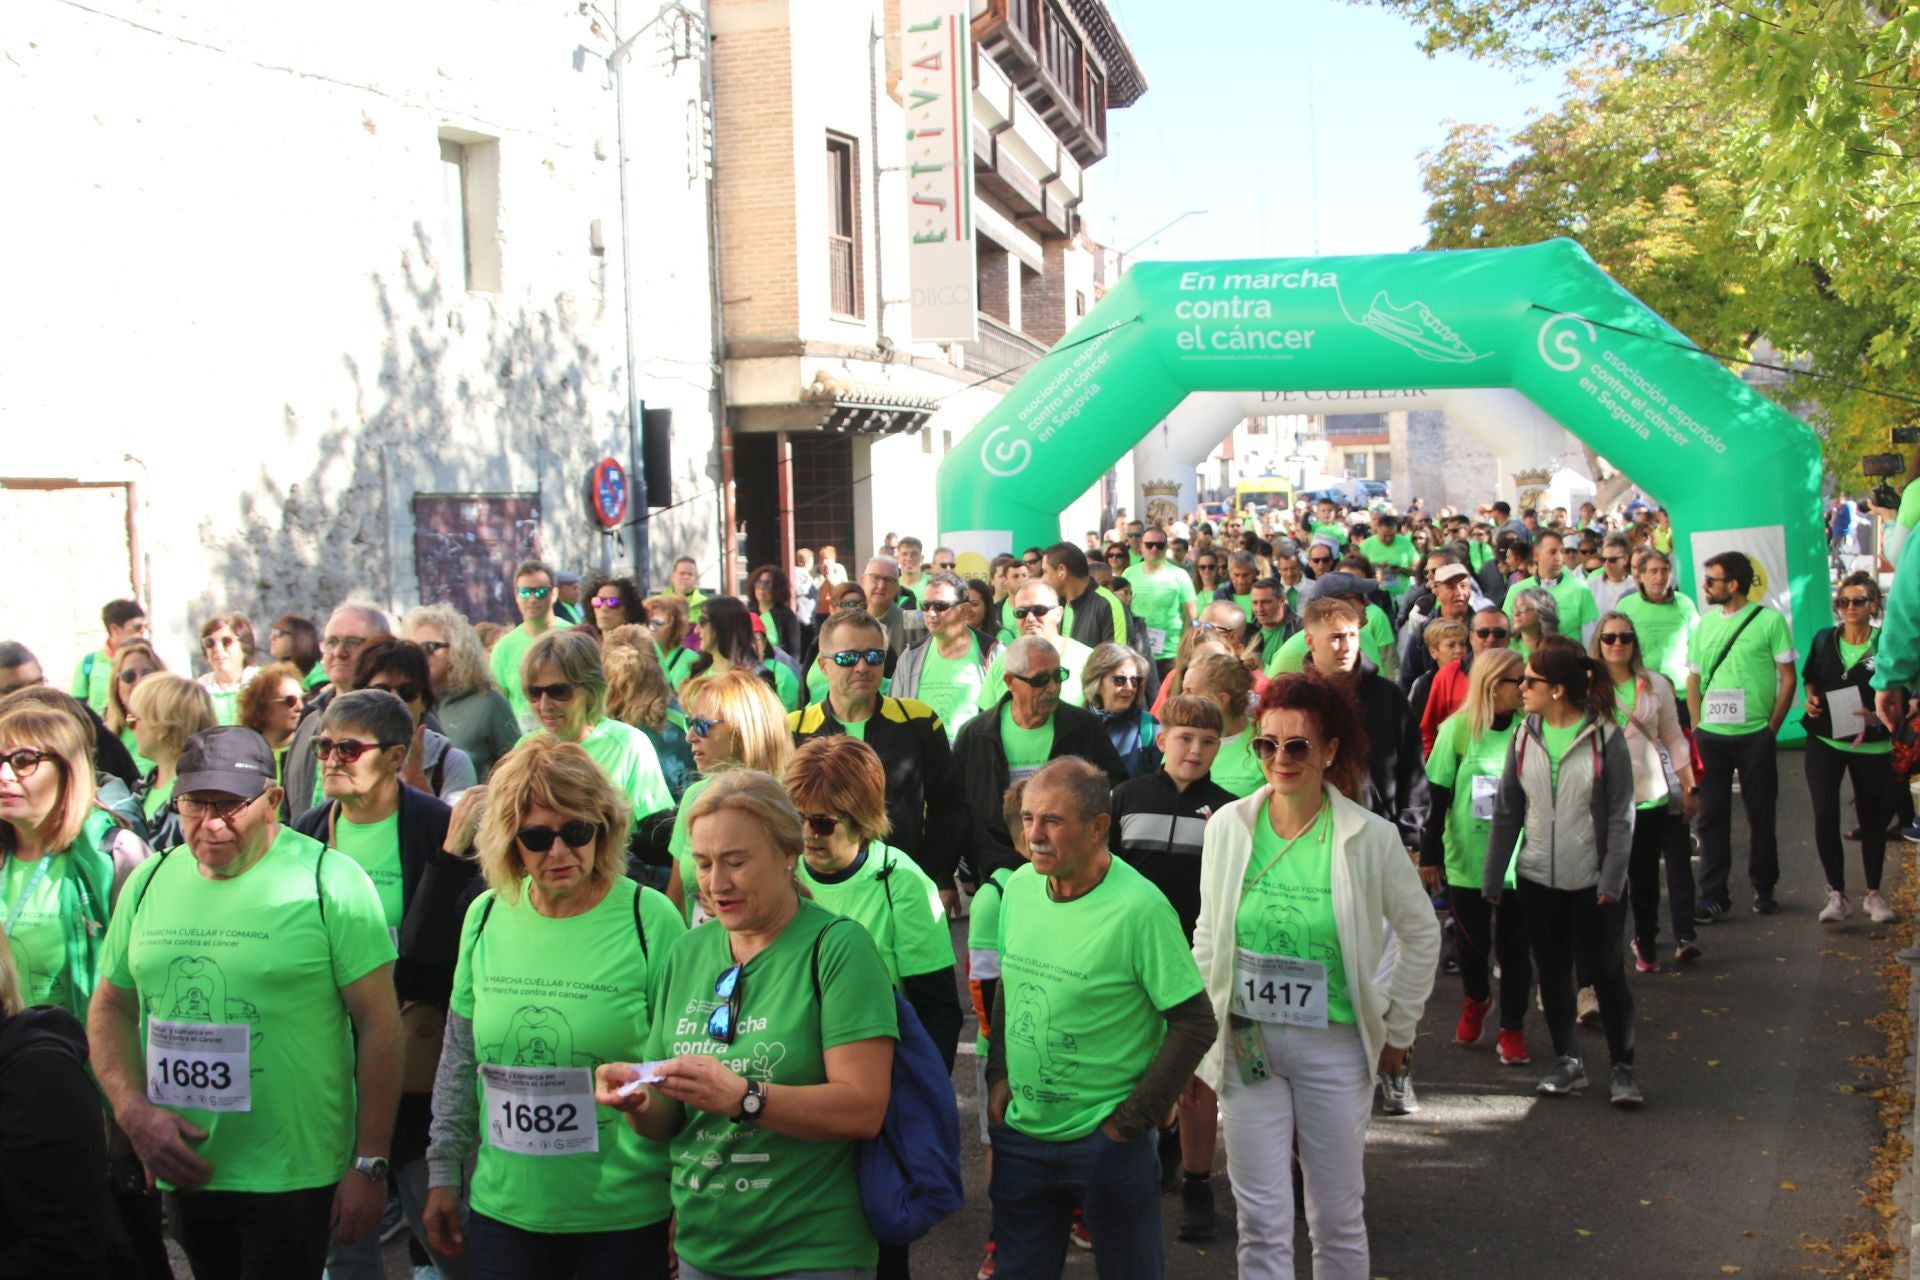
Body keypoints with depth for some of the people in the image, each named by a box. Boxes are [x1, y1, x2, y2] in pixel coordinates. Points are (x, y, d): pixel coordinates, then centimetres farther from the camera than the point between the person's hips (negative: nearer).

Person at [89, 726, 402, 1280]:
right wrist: (134, 1111, -5)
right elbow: (110, 1008, 12)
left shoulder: (328, 881, -11)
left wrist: (369, 1165, -11)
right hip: (183, 1171, 5)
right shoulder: (150, 882, 4)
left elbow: (379, 1024, -10)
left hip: (293, 1178, -5)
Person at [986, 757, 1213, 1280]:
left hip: (1108, 1142, -5)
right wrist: (998, 1076, 7)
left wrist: (1132, 1119, -14)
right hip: (1020, 1134, 5)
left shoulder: (1138, 907, -20)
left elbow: (1194, 1024, -16)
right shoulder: (1018, 887, -1)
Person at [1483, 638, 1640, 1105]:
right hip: (1537, 878, 4)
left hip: (1593, 879, -4)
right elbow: (1507, 810, 5)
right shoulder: (1525, 736, 2)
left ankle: (1622, 1068, 15)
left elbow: (1621, 815, -7)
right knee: (1552, 973, 11)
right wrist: (1493, 878, 4)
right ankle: (1568, 1062, 25)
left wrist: (1612, 879, -13)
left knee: (1605, 971, 1)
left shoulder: (1604, 736, -9)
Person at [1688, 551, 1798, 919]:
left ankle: (1763, 888, 22)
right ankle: (1713, 894, 9)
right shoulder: (1705, 622, 9)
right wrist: (1697, 726, 5)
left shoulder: (1769, 620, -4)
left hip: (1754, 734, -3)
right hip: (1710, 735, 4)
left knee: (1761, 815, 7)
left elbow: (1788, 678, -2)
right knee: (1712, 816, 4)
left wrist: (1772, 726, -5)